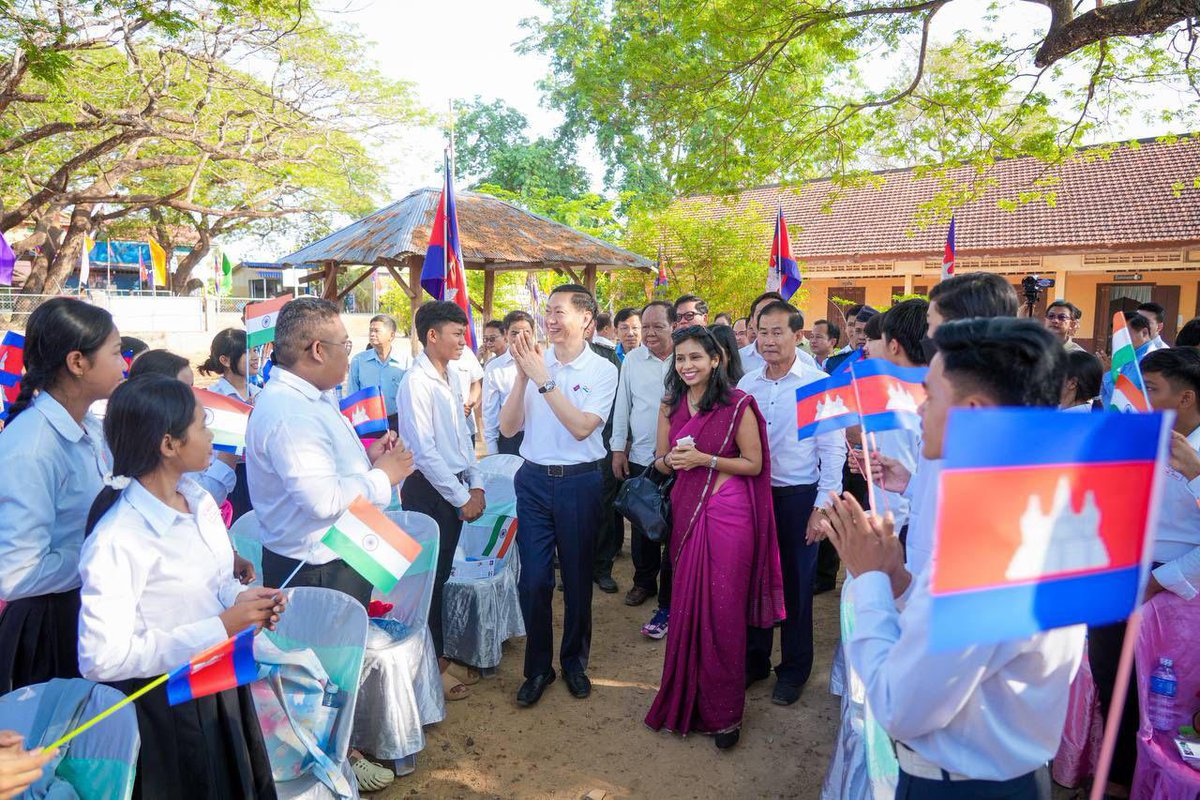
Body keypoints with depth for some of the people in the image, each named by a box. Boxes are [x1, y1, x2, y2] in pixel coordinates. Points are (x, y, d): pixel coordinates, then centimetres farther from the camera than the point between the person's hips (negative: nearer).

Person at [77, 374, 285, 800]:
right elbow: (103, 658, -27)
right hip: (165, 706, -7)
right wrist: (220, 627, -26)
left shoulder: (198, 498, -3)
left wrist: (240, 597, -9)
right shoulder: (118, 538, -26)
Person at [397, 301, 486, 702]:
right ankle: (431, 666, 19)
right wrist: (461, 499, -15)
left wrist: (476, 485, 6)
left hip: (455, 488, 8)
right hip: (428, 490, -8)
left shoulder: (451, 379, 9)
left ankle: (438, 656, 33)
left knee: (441, 574, 17)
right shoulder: (417, 383, -16)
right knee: (429, 577, 4)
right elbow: (425, 451, -19)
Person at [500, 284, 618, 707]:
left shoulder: (602, 370, -6)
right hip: (533, 479, 2)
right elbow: (507, 427, -3)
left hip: (579, 481, -2)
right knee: (533, 579, 5)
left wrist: (542, 378, -21)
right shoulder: (534, 361, 0)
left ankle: (574, 661, 34)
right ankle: (537, 667, 26)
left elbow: (581, 427, -19)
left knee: (577, 577, 13)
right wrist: (522, 375, -15)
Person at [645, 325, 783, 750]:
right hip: (686, 510, 5)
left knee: (722, 609, 2)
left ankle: (725, 710, 21)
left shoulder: (738, 405, -9)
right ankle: (686, 698, 31)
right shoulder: (670, 405, 6)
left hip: (727, 511, -4)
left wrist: (703, 458, -17)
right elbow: (660, 461, 13)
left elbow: (754, 464, -6)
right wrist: (671, 460, -10)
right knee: (685, 605, 10)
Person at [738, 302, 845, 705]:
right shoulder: (747, 383, 3)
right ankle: (754, 659, 33)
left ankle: (794, 669, 29)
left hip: (797, 497, -4)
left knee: (796, 585, 10)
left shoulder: (819, 385, -9)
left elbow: (833, 449, -8)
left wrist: (824, 506, -11)